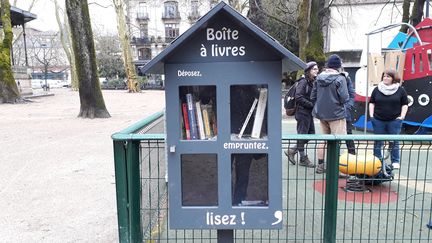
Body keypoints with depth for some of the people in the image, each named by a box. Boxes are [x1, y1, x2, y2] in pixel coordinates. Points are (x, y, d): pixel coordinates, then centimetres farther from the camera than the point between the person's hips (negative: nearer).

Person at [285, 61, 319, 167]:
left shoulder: (313, 82, 13)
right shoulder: (303, 82, -12)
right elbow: (298, 97, -21)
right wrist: (311, 104, -18)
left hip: (309, 113, 9)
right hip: (302, 112, -9)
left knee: (311, 134, 12)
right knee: (302, 135, 1)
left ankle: (291, 151, 22)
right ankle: (303, 159, 14)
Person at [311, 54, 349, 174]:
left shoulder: (319, 77, 4)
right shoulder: (340, 79, -13)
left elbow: (312, 97, 7)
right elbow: (344, 98, -17)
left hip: (321, 113, 6)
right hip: (336, 114, -6)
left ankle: (320, 165, 23)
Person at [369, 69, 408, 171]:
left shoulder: (400, 90, 3)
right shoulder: (377, 89, 6)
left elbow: (405, 104, 6)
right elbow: (372, 103, 12)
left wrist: (402, 116, -3)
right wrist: (371, 115, 3)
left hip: (394, 120, -1)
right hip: (378, 120, 1)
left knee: (394, 142, 3)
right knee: (378, 142, 5)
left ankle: (395, 162, 14)